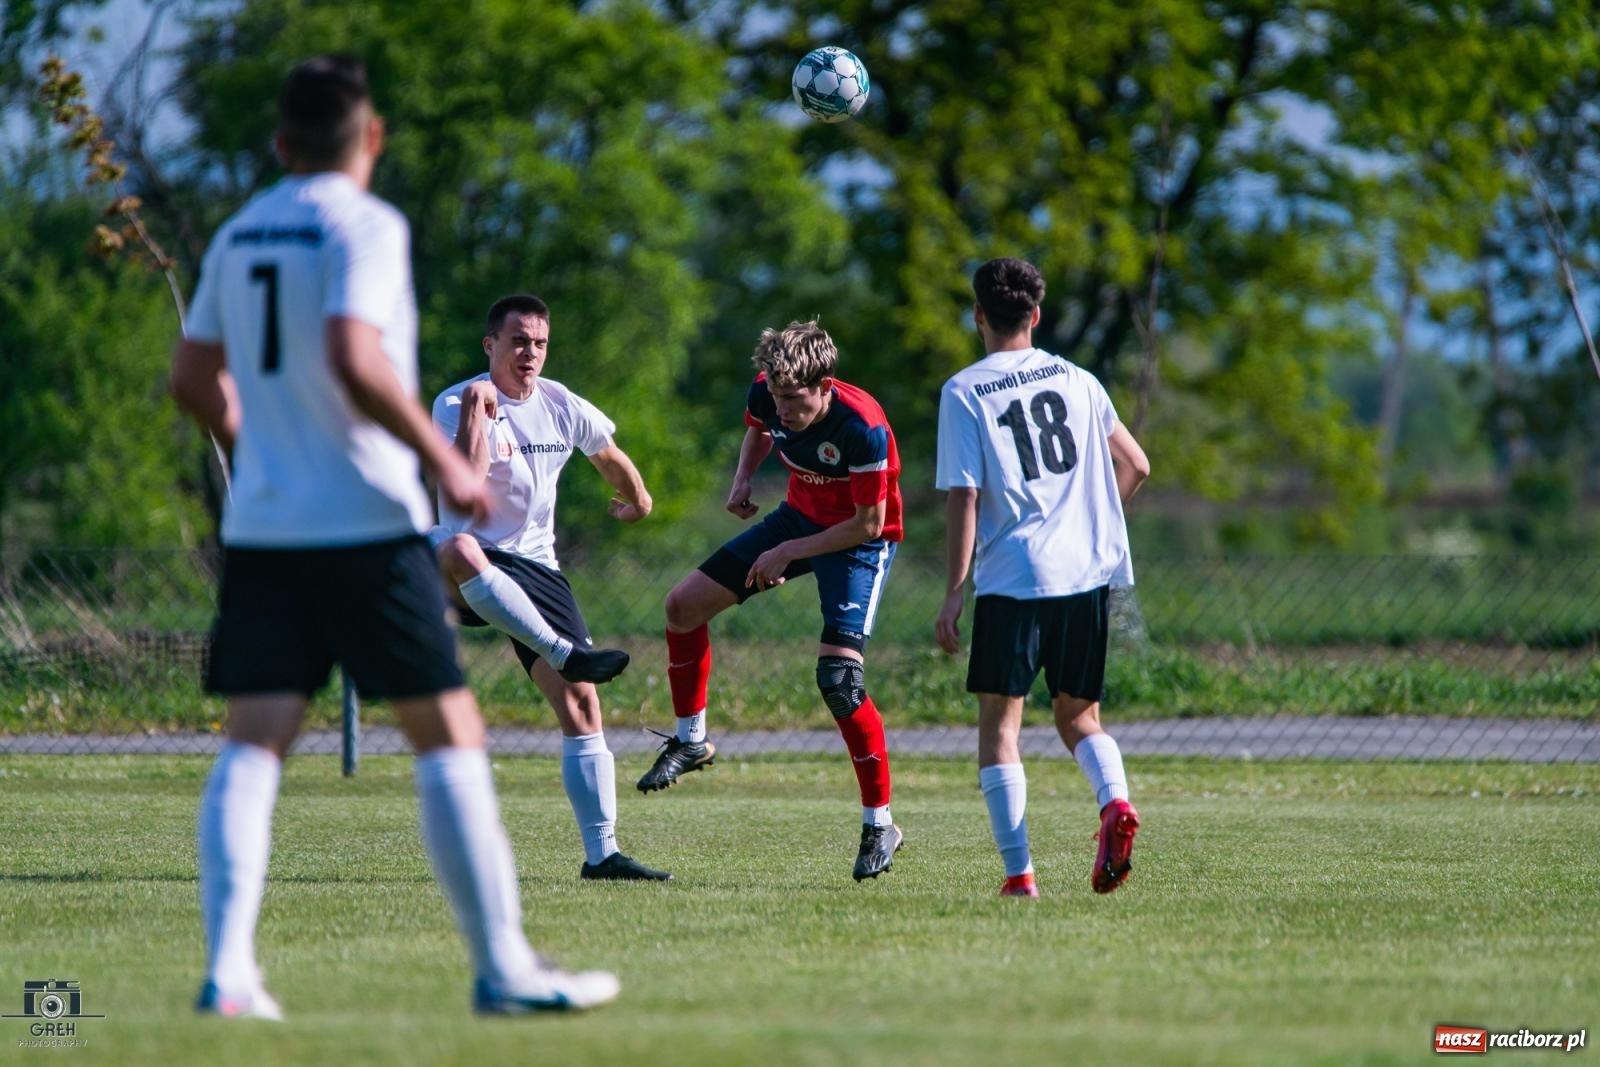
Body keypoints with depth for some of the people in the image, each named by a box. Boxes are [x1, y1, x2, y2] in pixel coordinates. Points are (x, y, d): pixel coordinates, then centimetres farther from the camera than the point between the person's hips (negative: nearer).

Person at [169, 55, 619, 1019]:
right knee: (450, 733, 1)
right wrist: (443, 459, -14)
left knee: (253, 745, 1)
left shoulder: (239, 235, 13)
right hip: (365, 524, -6)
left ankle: (227, 972, -11)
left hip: (260, 529, 6)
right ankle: (503, 968, 1)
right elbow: (355, 360, -23)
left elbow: (195, 380, 19)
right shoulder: (365, 226, -8)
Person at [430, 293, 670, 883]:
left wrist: (637, 501, 41)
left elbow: (611, 457, 27)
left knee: (580, 701, -5)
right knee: (458, 549, -43)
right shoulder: (456, 404, -11)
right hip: (471, 568, -5)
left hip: (534, 568, 5)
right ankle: (565, 653, -40)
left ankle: (601, 854, -1)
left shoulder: (564, 408, 5)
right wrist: (476, 412, -28)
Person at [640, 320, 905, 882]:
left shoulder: (863, 428, -32)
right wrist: (743, 478, -6)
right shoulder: (766, 397, -14)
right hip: (800, 516, 7)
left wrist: (788, 553, -21)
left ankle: (880, 824, -9)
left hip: (858, 540, -7)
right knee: (684, 603, 1)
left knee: (838, 676, -21)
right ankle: (691, 741, 21)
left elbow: (869, 523, -23)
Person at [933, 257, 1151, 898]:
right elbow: (1136, 466, 17)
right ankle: (1115, 802, -14)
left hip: (1013, 576, -4)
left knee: (999, 720, 4)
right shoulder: (1076, 380, 12)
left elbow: (964, 498, -7)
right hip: (1090, 572, 4)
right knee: (1079, 716, 16)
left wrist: (952, 594, -4)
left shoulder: (964, 393, -1)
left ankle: (1018, 871, -6)